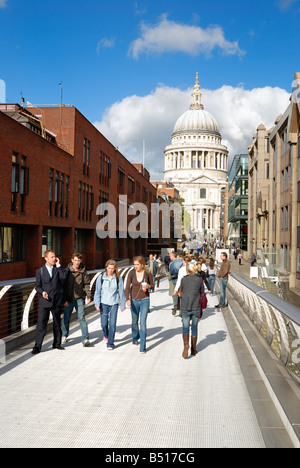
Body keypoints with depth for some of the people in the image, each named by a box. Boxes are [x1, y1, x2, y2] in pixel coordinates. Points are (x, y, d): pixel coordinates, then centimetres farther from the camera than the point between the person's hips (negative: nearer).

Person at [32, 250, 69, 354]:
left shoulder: (58, 269, 7)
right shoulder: (40, 271, 6)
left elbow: (64, 277, -13)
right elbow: (37, 286, 4)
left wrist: (58, 265, -9)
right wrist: (42, 292, -16)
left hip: (57, 300, 2)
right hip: (45, 301, -1)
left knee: (57, 323, 12)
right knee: (41, 323, -7)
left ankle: (57, 344, 25)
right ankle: (37, 347, -1)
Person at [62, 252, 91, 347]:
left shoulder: (83, 272, 1)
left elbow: (86, 284, 7)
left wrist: (89, 295, -4)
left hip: (79, 298, 0)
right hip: (68, 299, 0)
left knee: (81, 317, -9)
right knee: (66, 318, 12)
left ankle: (85, 338, -8)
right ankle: (64, 336, 36)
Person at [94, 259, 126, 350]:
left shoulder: (118, 278, -4)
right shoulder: (101, 277, -3)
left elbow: (121, 292, 2)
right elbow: (97, 291, 1)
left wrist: (122, 305, 5)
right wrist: (97, 304, -6)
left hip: (114, 303, -1)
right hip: (104, 303, 1)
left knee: (112, 324, -5)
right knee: (104, 323, 3)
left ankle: (110, 344, 7)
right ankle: (106, 335, 37)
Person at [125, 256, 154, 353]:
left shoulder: (148, 273, -8)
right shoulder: (131, 273, -7)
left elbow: (152, 286, 5)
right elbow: (127, 287, -7)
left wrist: (148, 286, -19)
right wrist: (127, 299, -21)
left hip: (144, 300, -2)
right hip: (134, 300, 2)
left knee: (143, 322, -10)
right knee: (134, 321, 17)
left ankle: (142, 347, -5)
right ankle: (135, 338, 45)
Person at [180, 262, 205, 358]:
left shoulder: (184, 279, 1)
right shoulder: (199, 279, 0)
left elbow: (181, 292, 10)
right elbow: (202, 293, 5)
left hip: (185, 306, 0)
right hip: (196, 307, 0)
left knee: (185, 327, 6)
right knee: (194, 327, 13)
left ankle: (186, 345, -18)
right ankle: (193, 350, 19)